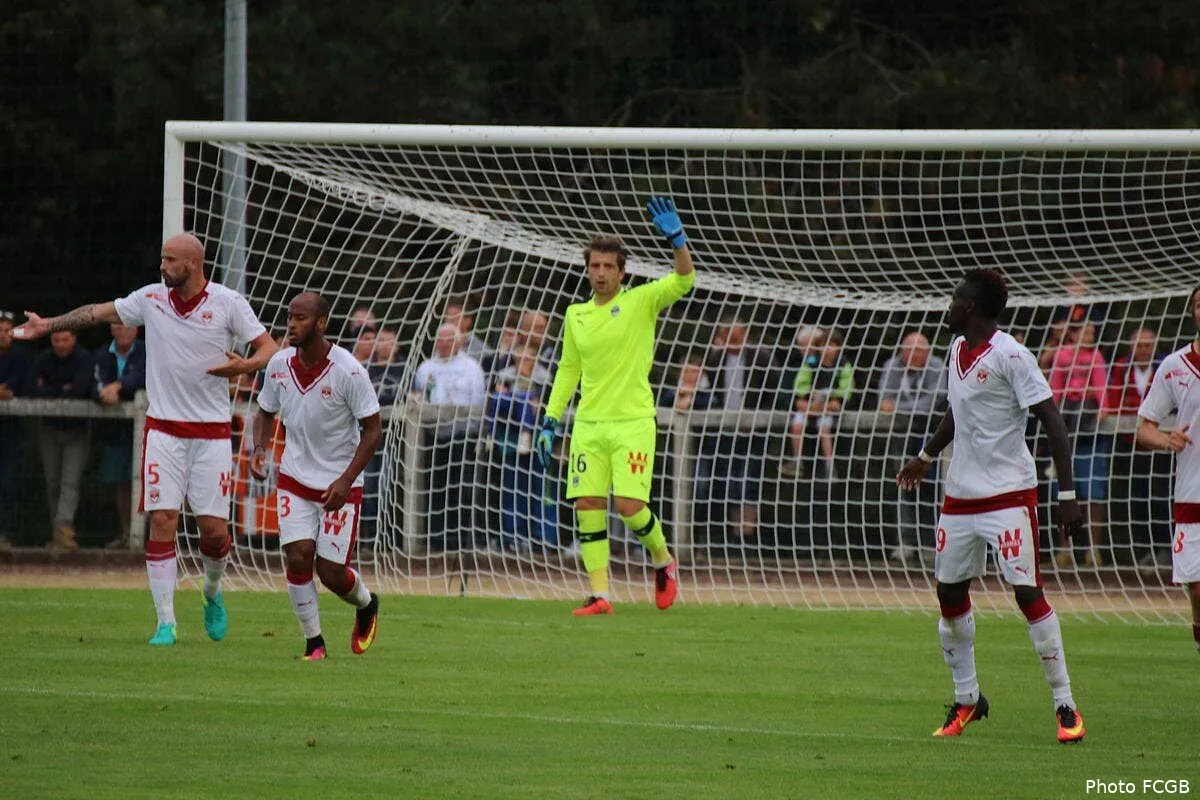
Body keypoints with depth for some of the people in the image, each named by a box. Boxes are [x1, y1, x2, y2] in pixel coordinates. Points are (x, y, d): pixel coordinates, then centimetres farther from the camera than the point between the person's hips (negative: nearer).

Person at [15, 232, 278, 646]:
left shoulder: (227, 302, -4)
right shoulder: (151, 298, 3)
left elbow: (269, 348, -3)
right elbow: (99, 312, 15)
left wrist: (244, 365, -23)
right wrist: (49, 324, 14)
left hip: (212, 432, -1)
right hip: (164, 429, 1)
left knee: (214, 529, -3)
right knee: (162, 520, -9)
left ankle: (212, 593, 29)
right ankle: (165, 623, -5)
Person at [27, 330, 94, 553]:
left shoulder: (84, 359, -14)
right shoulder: (44, 360, -2)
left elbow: (79, 391, -27)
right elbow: (32, 391, -14)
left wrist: (48, 391, -14)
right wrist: (63, 390, -18)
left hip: (77, 431, -4)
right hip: (50, 430, 4)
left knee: (70, 483, -16)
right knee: (53, 484, 7)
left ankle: (63, 530, -28)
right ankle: (62, 534, 15)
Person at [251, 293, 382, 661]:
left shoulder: (348, 371, -18)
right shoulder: (279, 364, -4)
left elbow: (373, 429, -12)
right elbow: (266, 412, 14)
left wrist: (346, 480, -21)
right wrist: (260, 447, -8)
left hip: (340, 485, -3)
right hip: (295, 478, 3)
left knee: (331, 573, -3)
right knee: (297, 558, -12)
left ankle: (366, 605, 32)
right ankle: (313, 641, 4)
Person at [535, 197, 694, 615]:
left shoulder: (641, 302, -1)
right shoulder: (576, 315, 12)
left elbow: (684, 281, -15)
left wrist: (675, 238, -28)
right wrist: (550, 422, 16)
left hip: (633, 423, -4)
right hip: (588, 424, 4)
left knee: (629, 505, -14)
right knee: (588, 506, -5)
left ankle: (663, 560, 14)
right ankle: (600, 594, -1)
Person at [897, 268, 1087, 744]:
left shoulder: (1009, 356, -15)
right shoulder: (957, 350, 9)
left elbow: (1053, 423, -16)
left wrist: (1067, 495, -21)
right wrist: (926, 456, 38)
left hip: (1010, 494, -8)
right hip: (960, 495, 8)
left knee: (1028, 593, -11)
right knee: (949, 594, 10)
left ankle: (1065, 706, -6)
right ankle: (966, 700, 24)